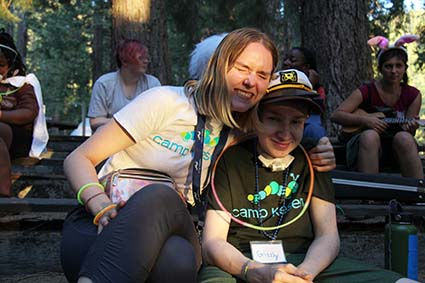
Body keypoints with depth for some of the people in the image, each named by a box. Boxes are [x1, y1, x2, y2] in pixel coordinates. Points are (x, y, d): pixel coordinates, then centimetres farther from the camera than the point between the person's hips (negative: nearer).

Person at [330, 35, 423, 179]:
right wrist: (365, 120, -21)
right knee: (370, 136, -36)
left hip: (396, 150, 2)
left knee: (404, 137, -33)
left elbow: (409, 130, 7)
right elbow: (336, 115, -8)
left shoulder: (413, 95, 3)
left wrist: (410, 128, -18)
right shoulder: (367, 91, -4)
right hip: (364, 145, -1)